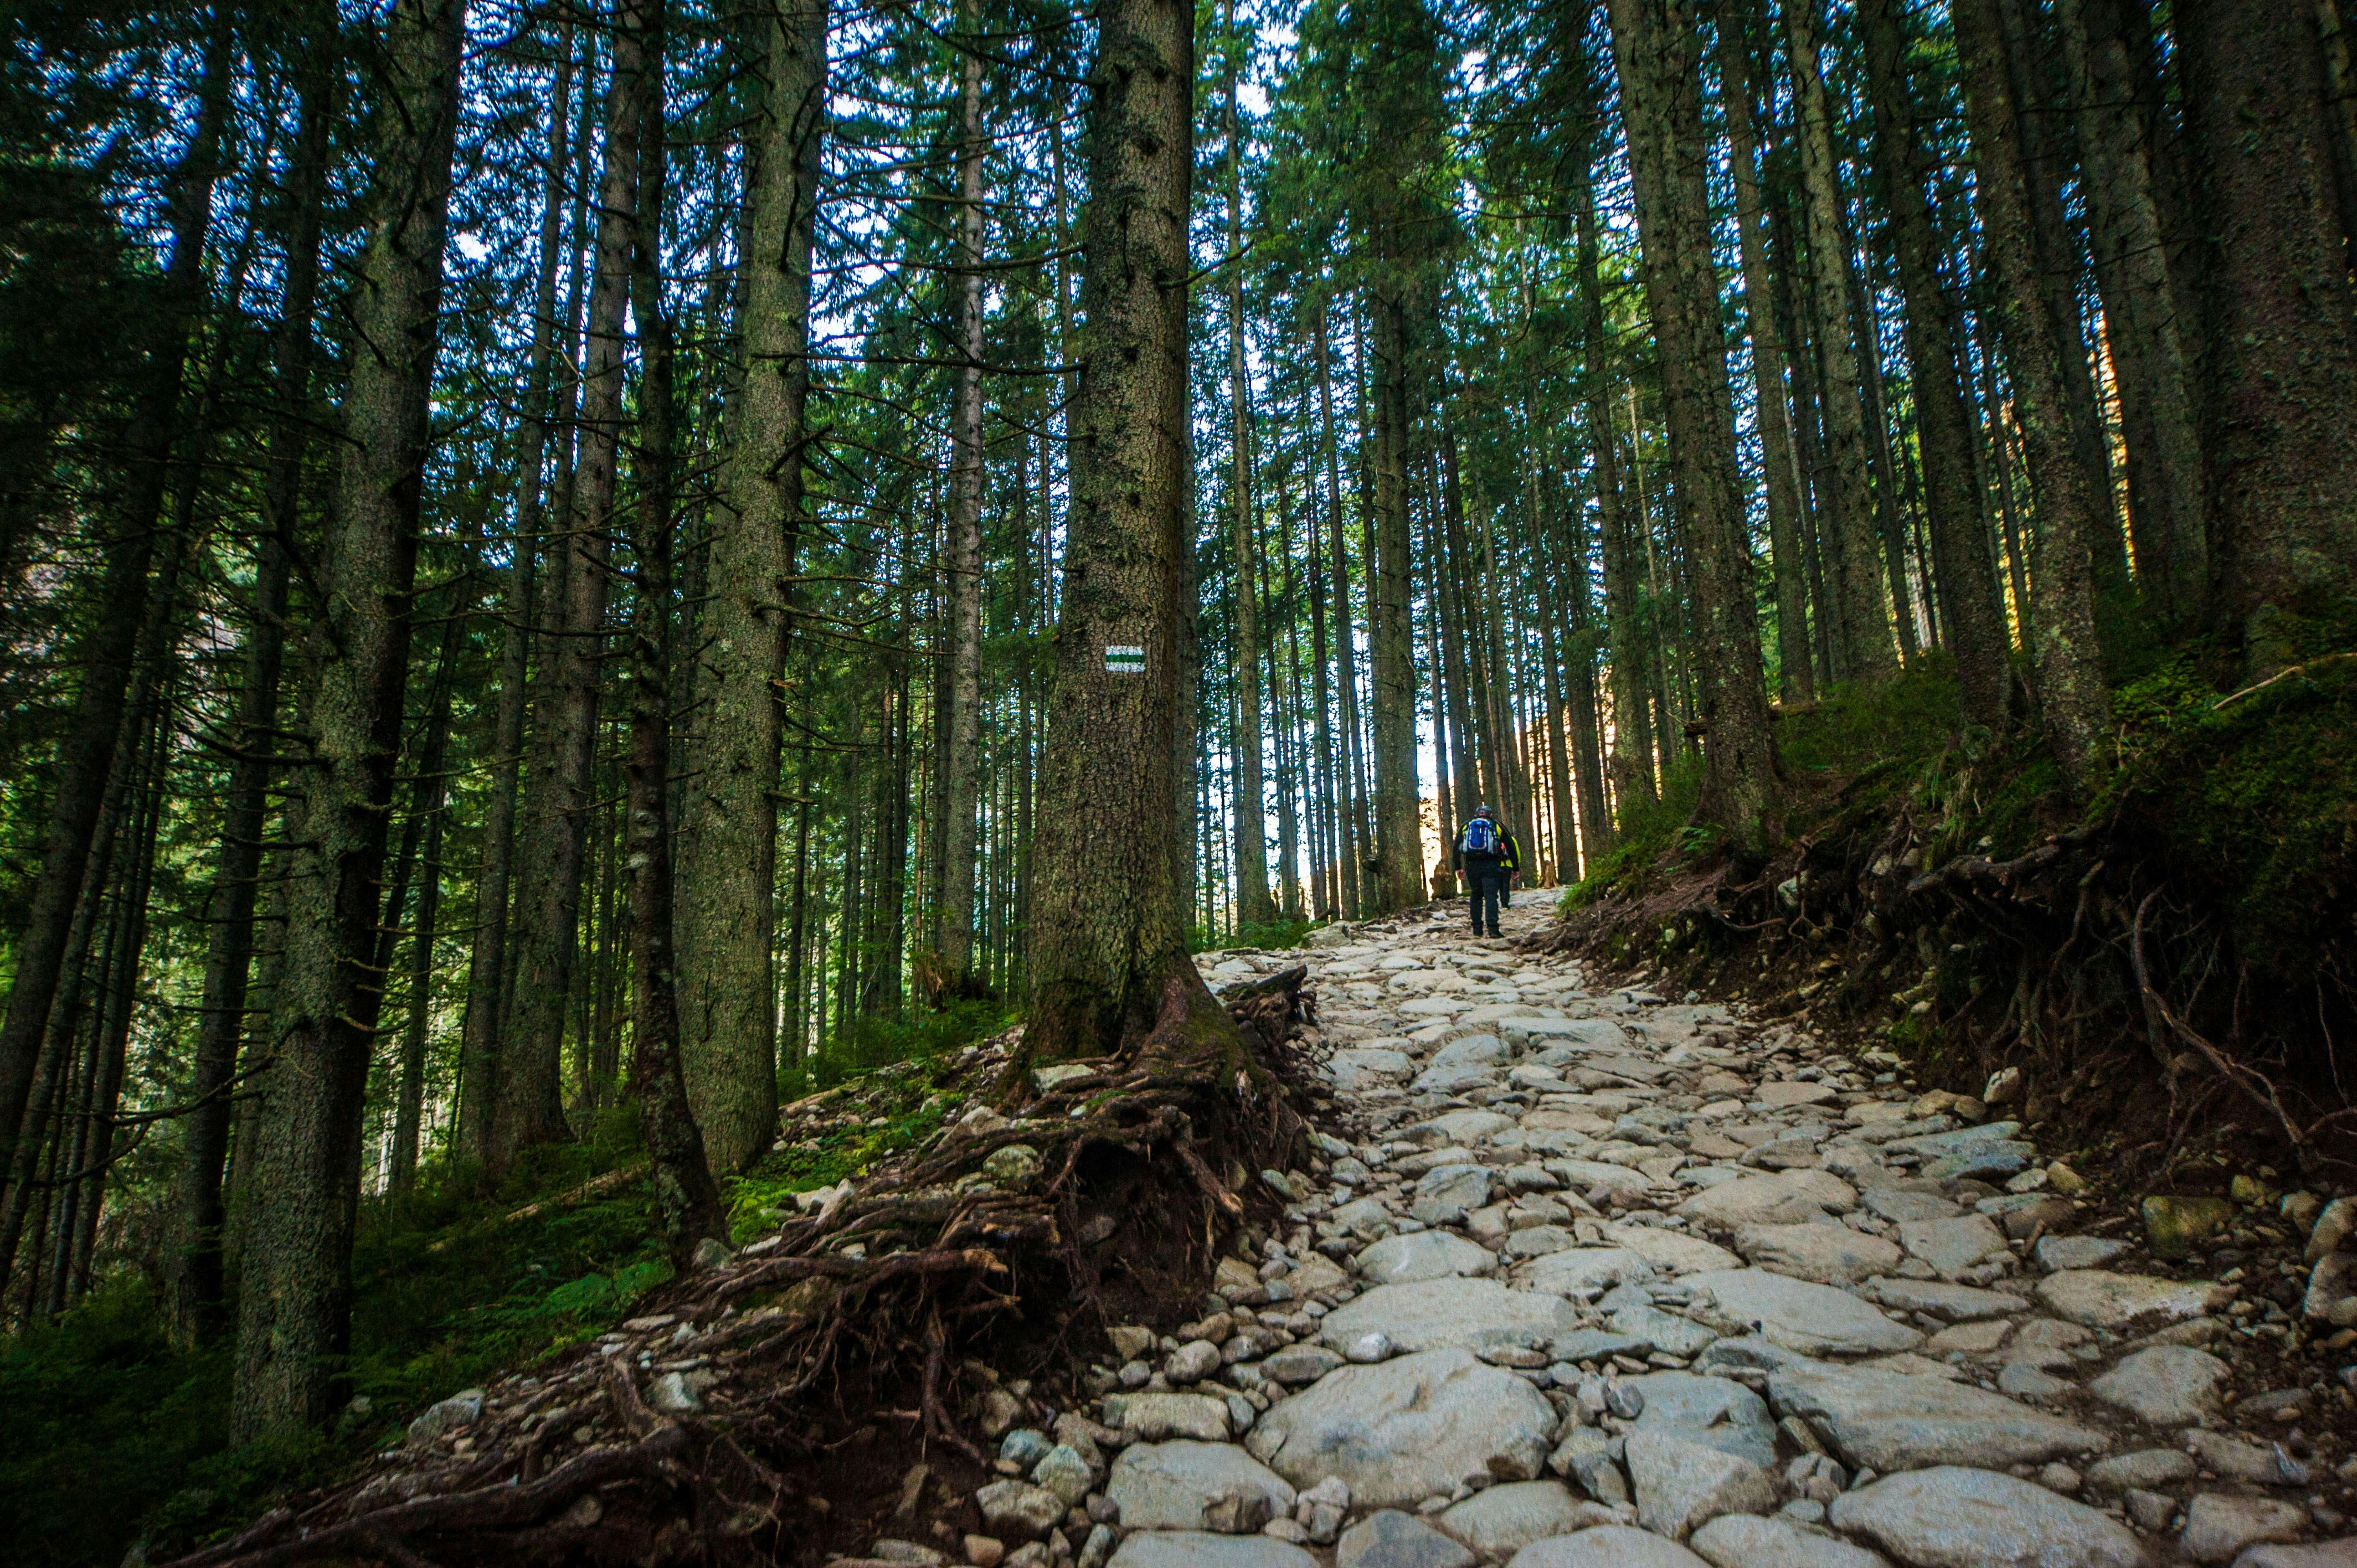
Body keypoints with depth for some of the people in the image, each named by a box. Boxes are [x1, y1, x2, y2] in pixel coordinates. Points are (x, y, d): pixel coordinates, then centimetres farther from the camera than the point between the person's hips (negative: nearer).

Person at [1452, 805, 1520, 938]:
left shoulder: (1466, 826, 18)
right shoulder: (1497, 826, 13)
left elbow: (1456, 847, 14)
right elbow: (1511, 847, 11)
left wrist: (1458, 867, 17)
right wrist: (1516, 867, 15)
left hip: (1471, 866, 2)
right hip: (1491, 866, -2)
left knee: (1476, 895, 15)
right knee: (1491, 895, -6)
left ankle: (1477, 928, 13)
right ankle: (1493, 928, -18)